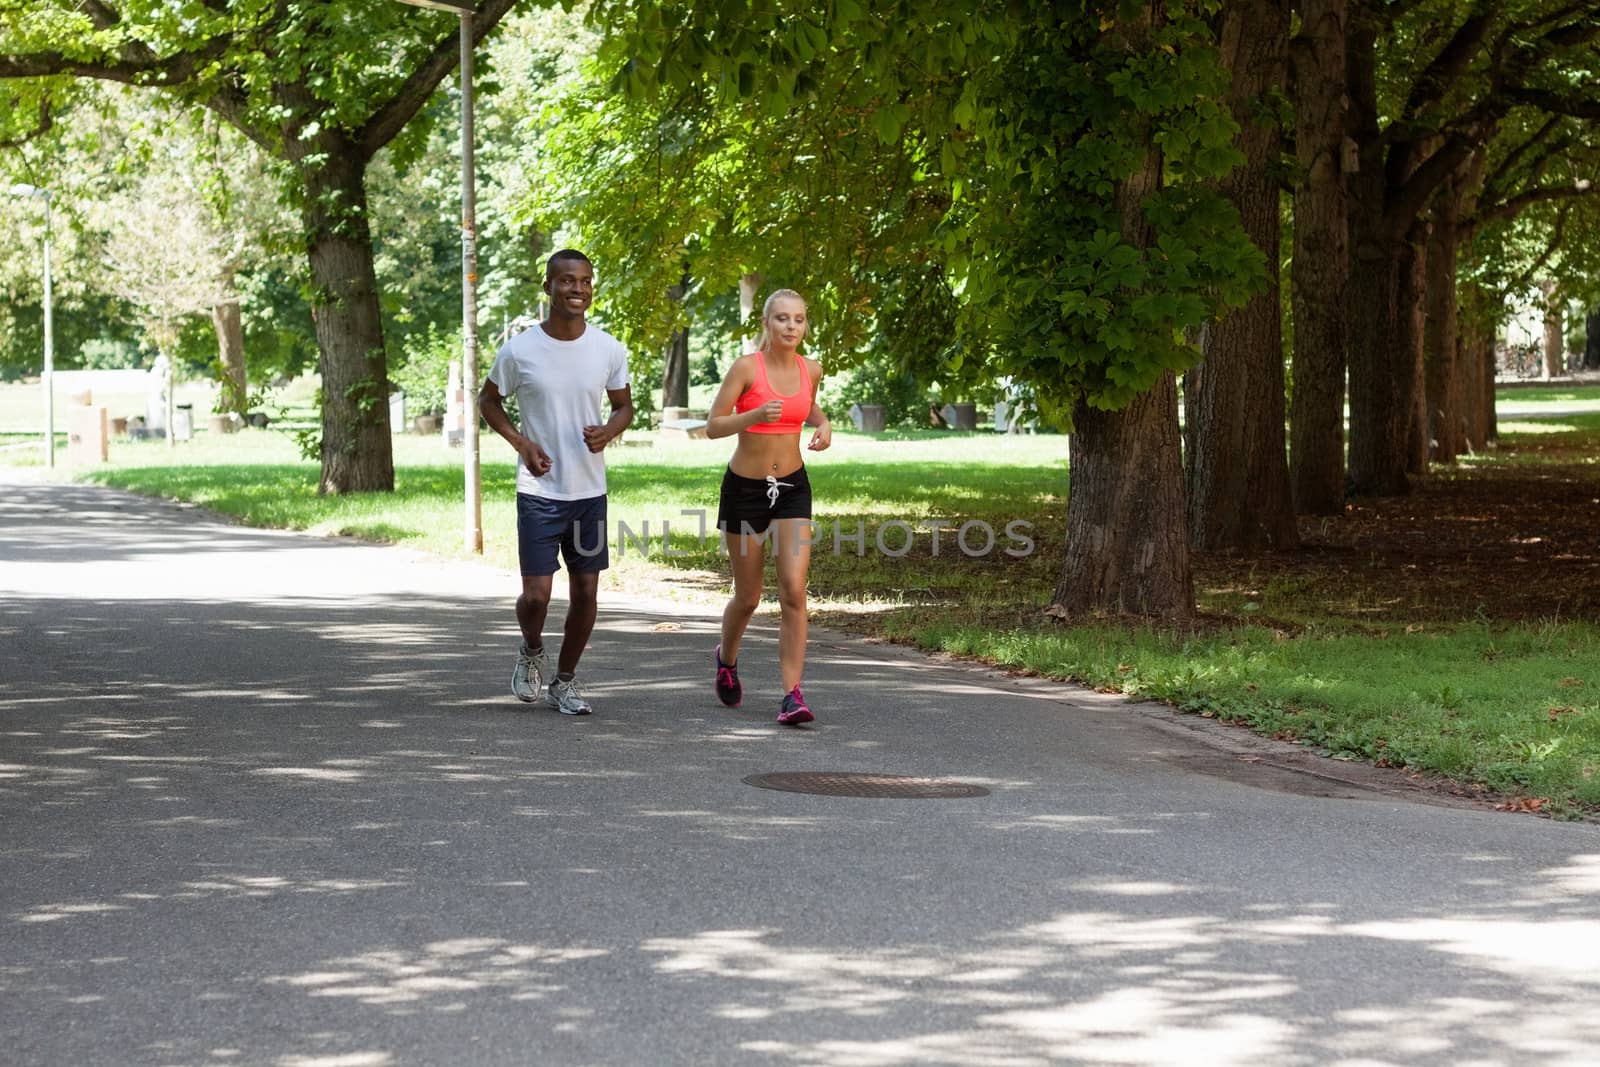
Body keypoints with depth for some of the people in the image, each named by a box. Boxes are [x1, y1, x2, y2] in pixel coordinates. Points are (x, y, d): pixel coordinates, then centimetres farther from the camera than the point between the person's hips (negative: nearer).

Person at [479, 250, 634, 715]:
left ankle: (564, 681, 26)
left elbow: (624, 405, 13)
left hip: (590, 491, 3)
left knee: (585, 591, 7)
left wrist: (608, 431, -10)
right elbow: (488, 401, 7)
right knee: (536, 595, -8)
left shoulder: (609, 350, -1)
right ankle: (532, 652, 26)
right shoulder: (519, 350, -8)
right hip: (539, 490, -3)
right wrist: (521, 442, -9)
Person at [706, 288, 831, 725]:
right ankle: (727, 658, 42)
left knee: (794, 591, -13)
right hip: (745, 488, -2)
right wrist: (756, 415, -32)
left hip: (792, 488, 3)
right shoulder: (746, 367, -13)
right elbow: (713, 427, -15)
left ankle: (793, 695, -12)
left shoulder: (811, 369, 0)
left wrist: (823, 424, 1)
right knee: (748, 598, 10)